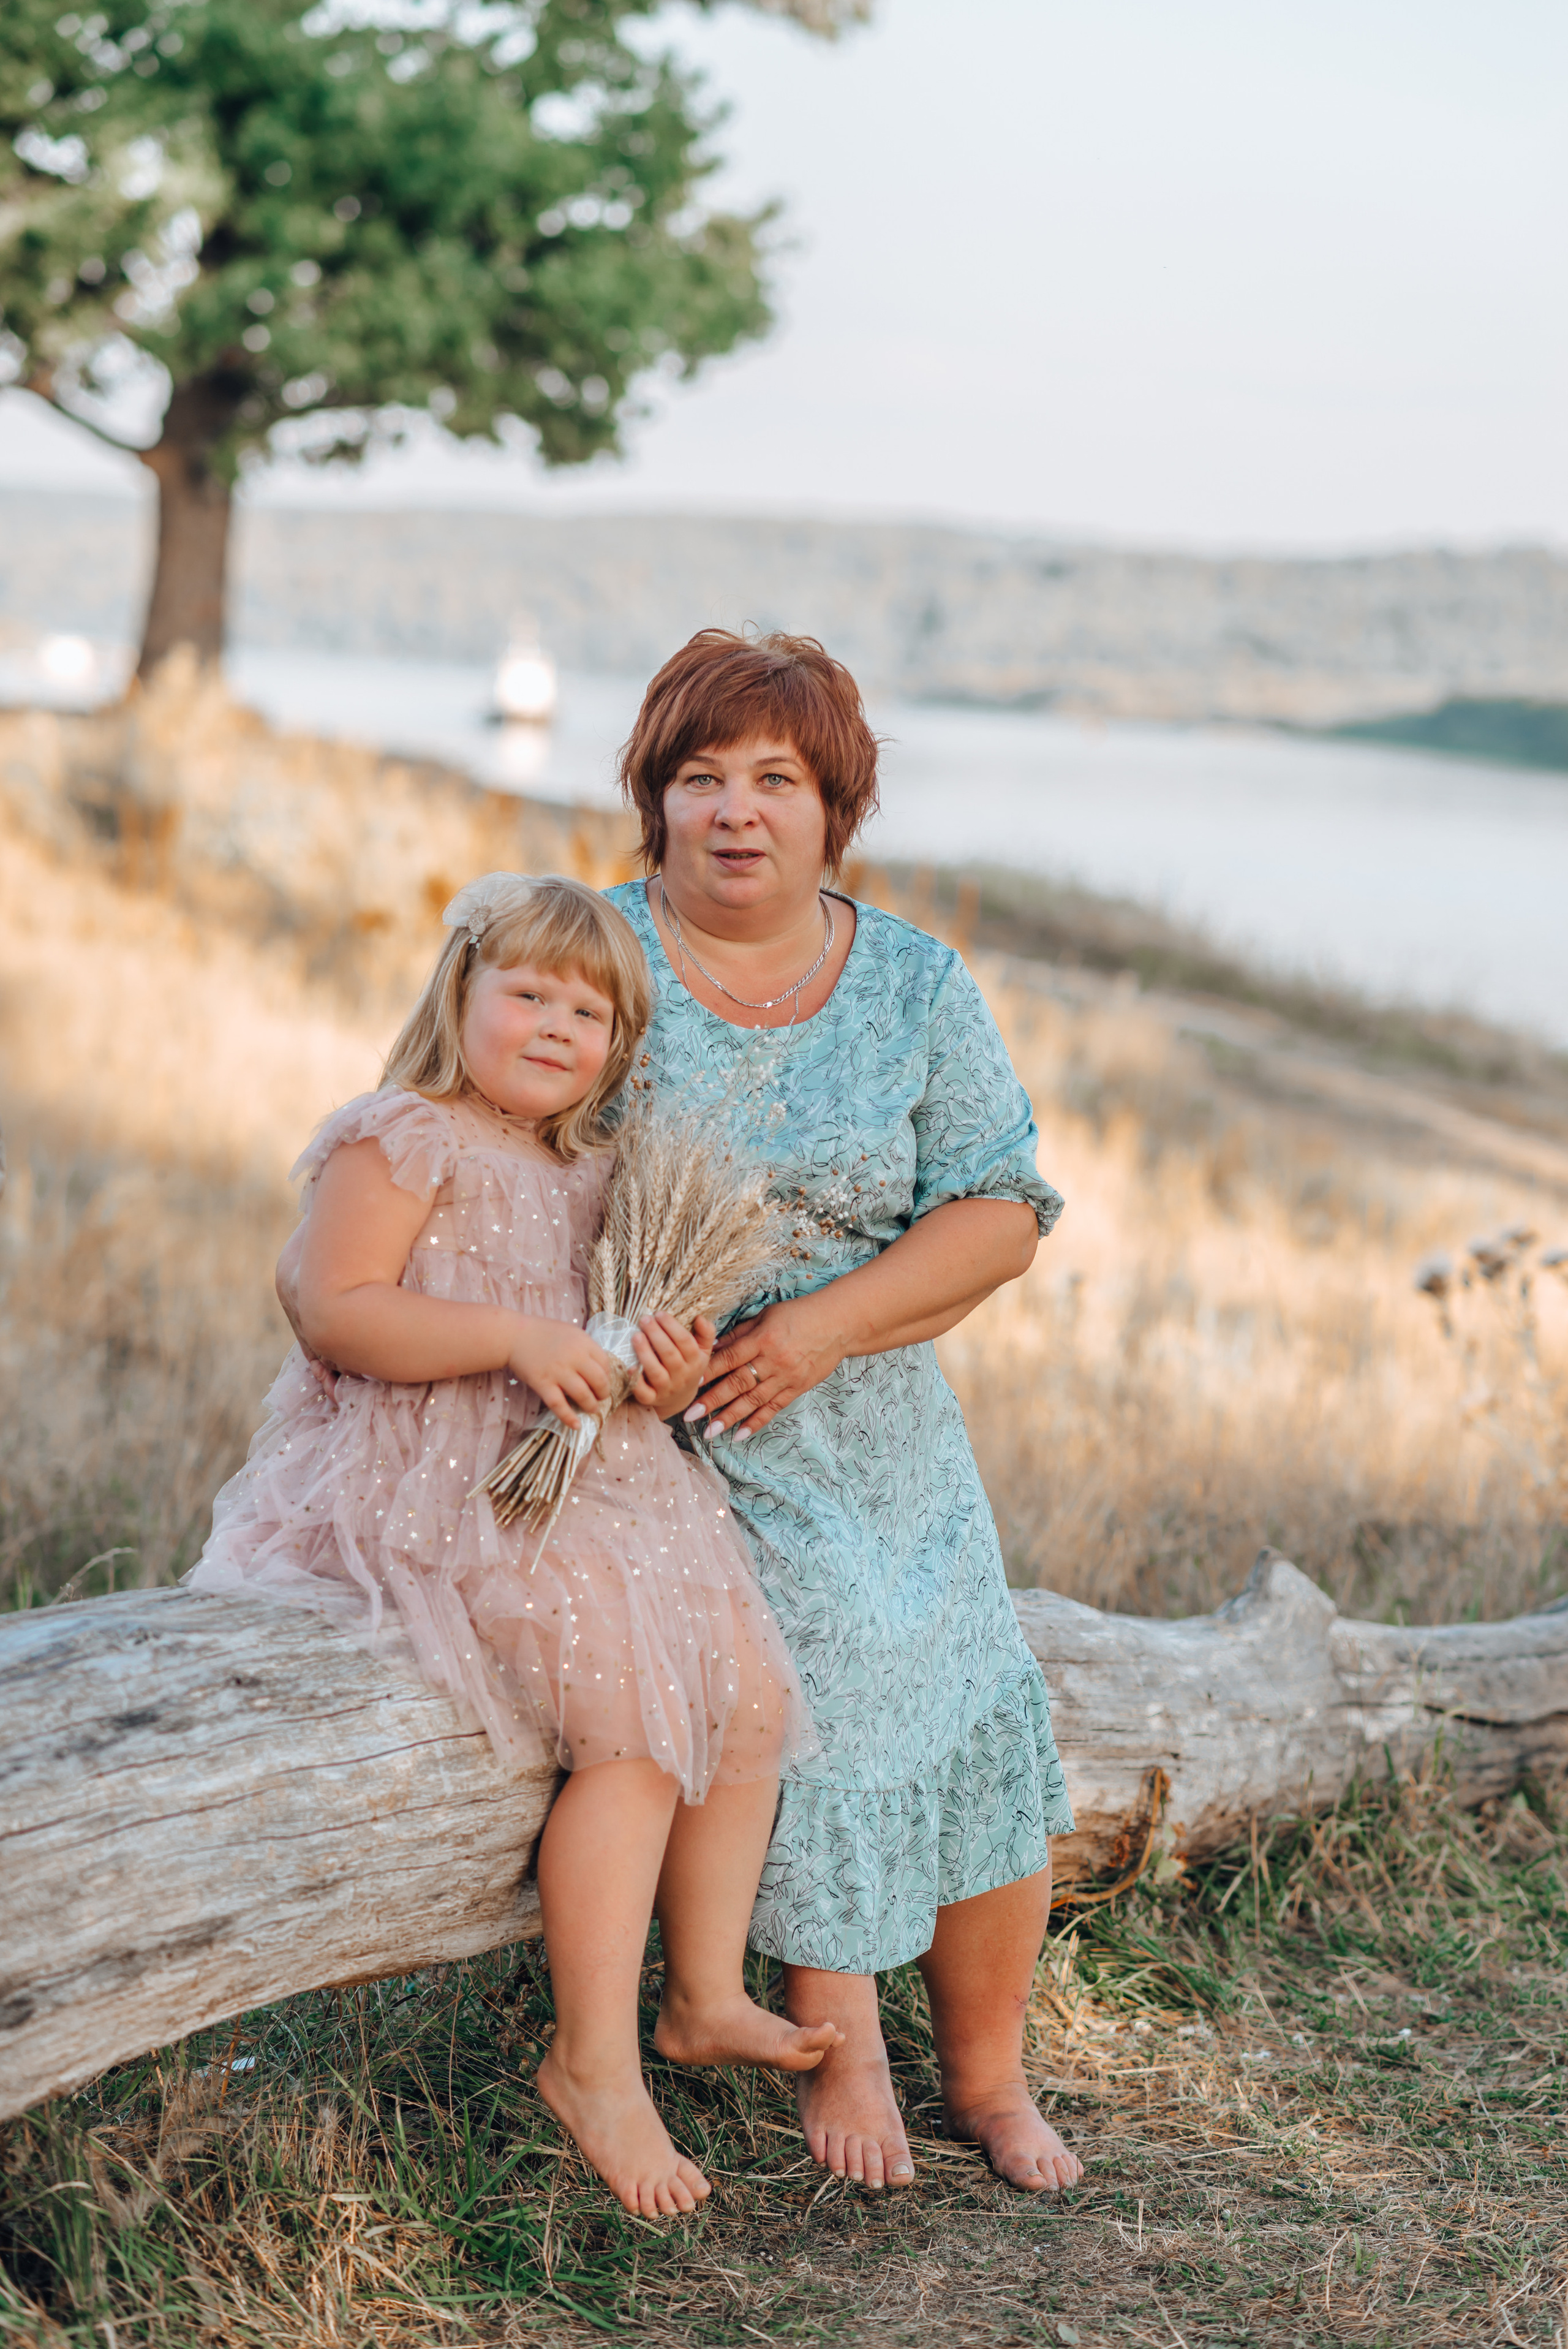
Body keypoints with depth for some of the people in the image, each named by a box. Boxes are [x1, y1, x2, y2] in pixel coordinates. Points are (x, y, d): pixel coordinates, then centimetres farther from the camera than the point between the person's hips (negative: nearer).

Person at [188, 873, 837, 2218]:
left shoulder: (590, 1173, 16)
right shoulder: (404, 1141, -7)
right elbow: (337, 1313, -17)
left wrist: (667, 1381, -2)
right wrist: (514, 1338, -24)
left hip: (585, 1471, 9)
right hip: (437, 1486, -9)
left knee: (753, 1686, 0)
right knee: (634, 1720, -20)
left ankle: (707, 1995, 11)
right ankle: (593, 2063, -11)